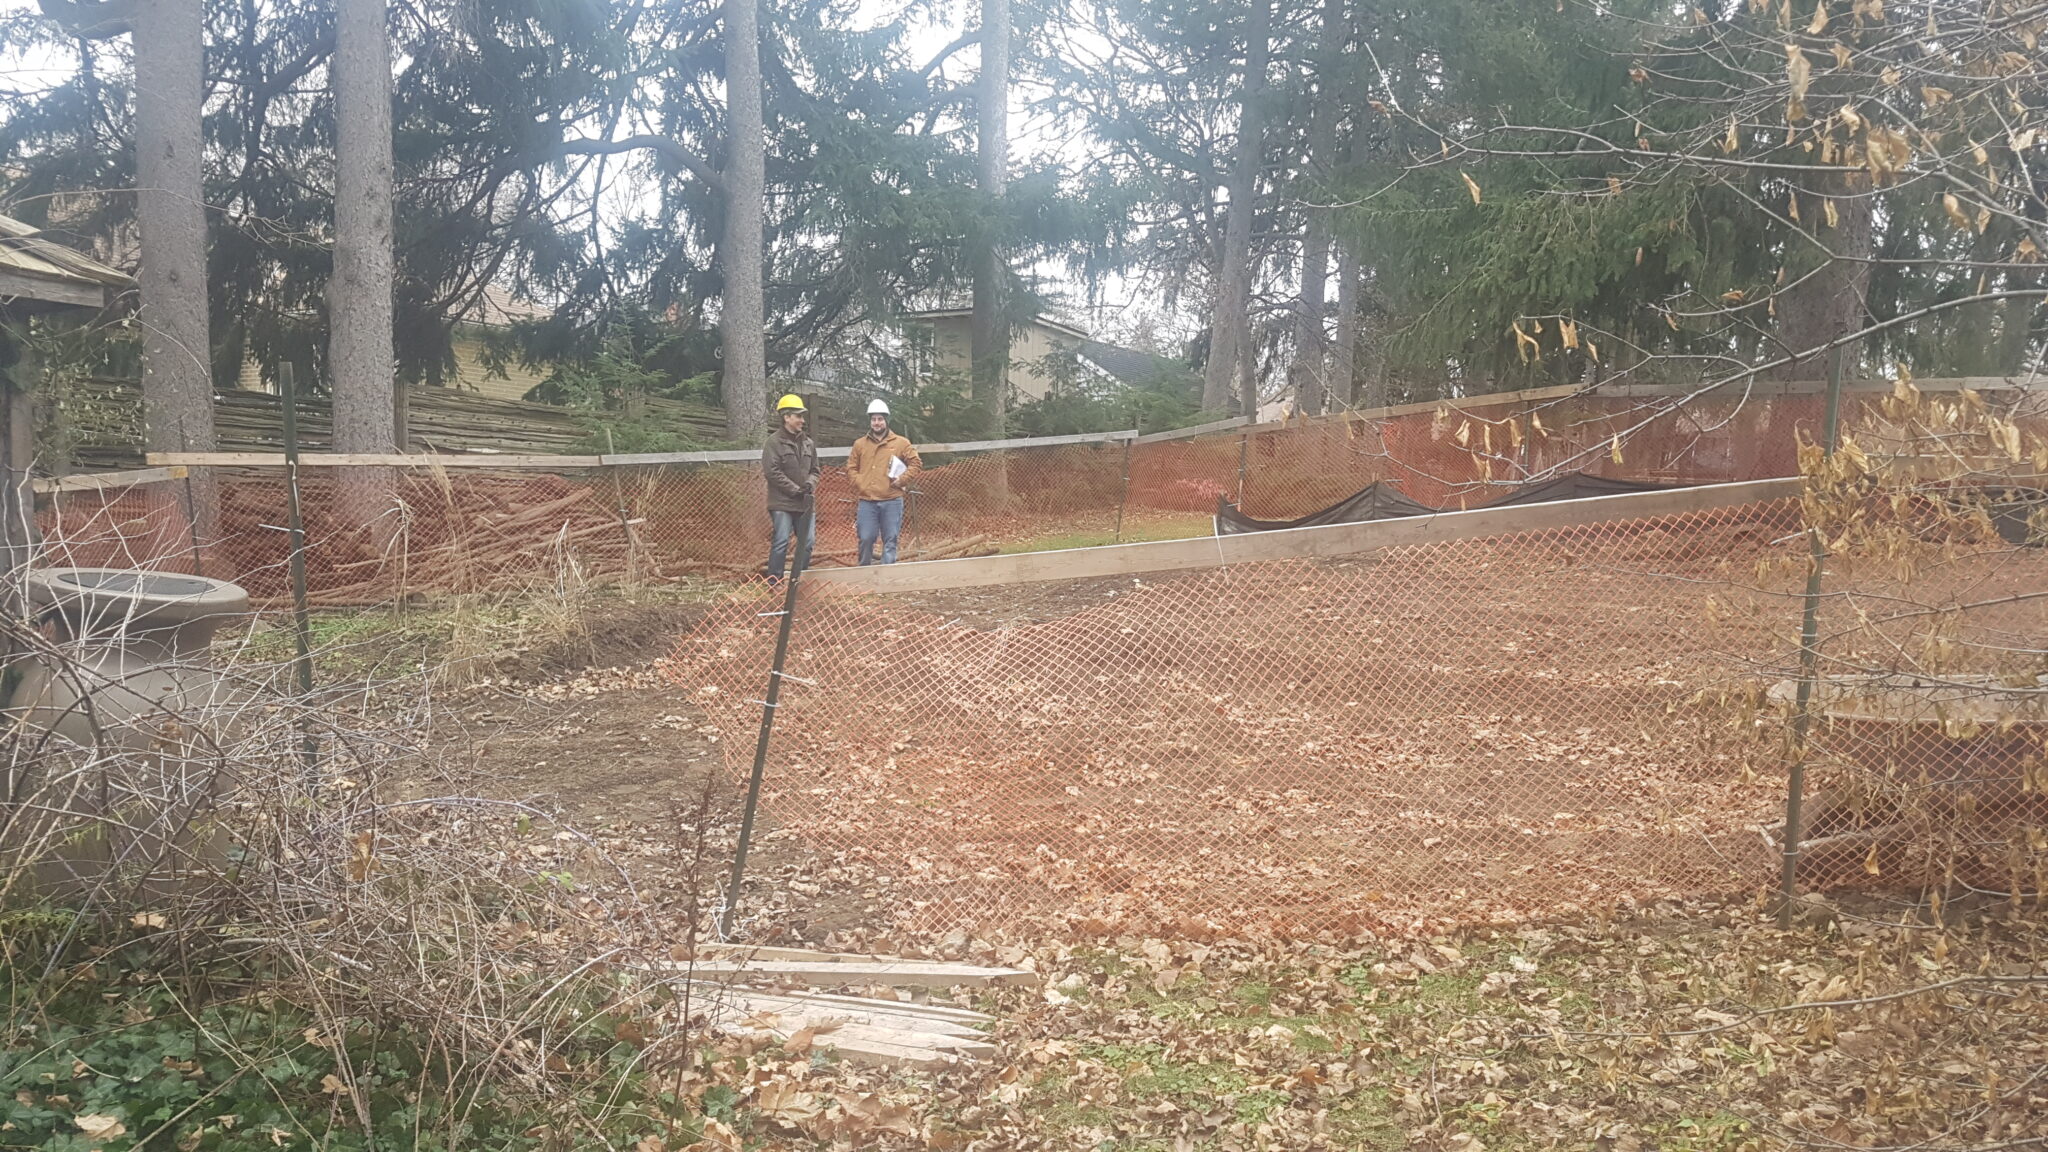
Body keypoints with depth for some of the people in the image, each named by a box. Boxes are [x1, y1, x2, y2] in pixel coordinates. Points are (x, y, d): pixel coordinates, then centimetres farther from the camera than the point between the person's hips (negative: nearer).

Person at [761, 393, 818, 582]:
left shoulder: (808, 443, 12)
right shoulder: (774, 442, -7)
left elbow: (814, 470, 19)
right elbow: (772, 472, -14)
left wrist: (810, 484, -5)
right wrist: (795, 490, -13)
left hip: (805, 502, 6)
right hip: (782, 502, -6)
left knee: (808, 541, 7)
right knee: (781, 542, -7)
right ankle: (774, 582, 0)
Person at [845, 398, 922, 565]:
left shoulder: (901, 443, 6)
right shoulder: (860, 444, 11)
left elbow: (915, 463, 7)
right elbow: (851, 468, 13)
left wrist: (902, 479, -5)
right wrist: (860, 484, -3)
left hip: (892, 501, -1)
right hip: (867, 502, 1)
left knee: (890, 540, 1)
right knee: (866, 539, 0)